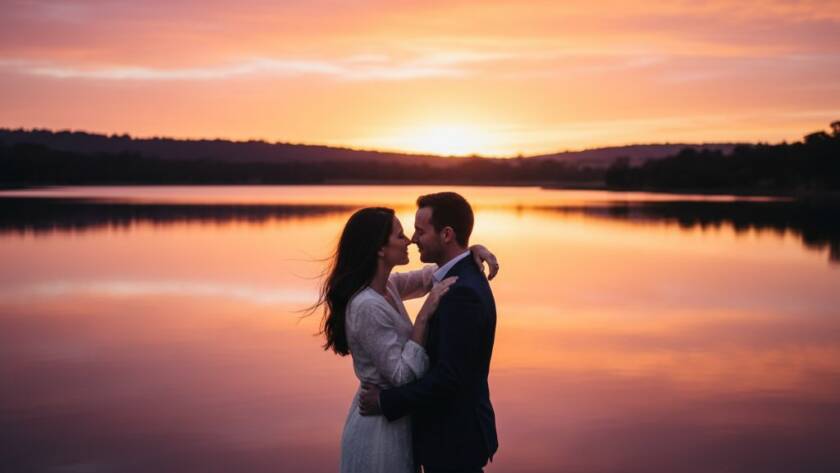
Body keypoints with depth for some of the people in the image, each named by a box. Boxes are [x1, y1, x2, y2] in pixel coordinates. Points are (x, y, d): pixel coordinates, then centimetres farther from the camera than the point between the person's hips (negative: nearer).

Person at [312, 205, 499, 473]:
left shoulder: (386, 286, 0)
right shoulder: (368, 306, -26)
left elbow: (429, 276, 15)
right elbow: (402, 375, -25)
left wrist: (470, 251, -3)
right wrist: (425, 315, -27)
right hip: (381, 424, -9)